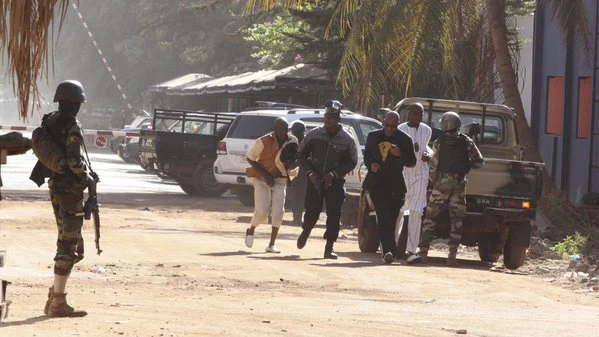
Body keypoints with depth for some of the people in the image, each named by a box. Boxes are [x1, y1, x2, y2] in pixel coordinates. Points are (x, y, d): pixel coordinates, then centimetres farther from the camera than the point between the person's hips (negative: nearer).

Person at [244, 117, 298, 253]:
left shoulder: (292, 141, -4)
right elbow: (250, 158, -10)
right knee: (262, 211, -10)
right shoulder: (264, 141, -18)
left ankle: (271, 245, 0)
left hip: (279, 179, 4)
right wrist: (265, 175, -16)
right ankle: (250, 230, 22)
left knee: (278, 212, -7)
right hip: (261, 178, -4)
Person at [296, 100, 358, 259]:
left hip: (335, 182, 0)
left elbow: (352, 162, 1)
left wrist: (334, 174, -12)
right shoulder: (314, 134, -1)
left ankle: (329, 247, 0)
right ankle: (305, 232, 34)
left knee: (334, 215, -7)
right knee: (312, 212, 2)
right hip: (315, 180, 0)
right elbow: (301, 155, 6)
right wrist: (310, 172, -8)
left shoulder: (347, 139, -3)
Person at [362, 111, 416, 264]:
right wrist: (370, 164, -3)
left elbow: (412, 162, 2)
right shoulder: (373, 136, 8)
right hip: (377, 182, 0)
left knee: (391, 219, 3)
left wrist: (400, 154, -17)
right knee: (383, 217, -12)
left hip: (395, 185, 0)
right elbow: (366, 155, 19)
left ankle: (386, 251, 15)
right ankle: (389, 250, -20)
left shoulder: (405, 140, 1)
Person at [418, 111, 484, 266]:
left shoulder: (439, 143, -6)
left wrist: (432, 181, 7)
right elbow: (479, 162, 5)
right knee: (456, 221, 5)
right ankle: (452, 255, -1)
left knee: (430, 218, 6)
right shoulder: (467, 142, 1)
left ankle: (423, 251, 1)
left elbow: (433, 166, -7)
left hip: (441, 184, -2)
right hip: (459, 185, 2)